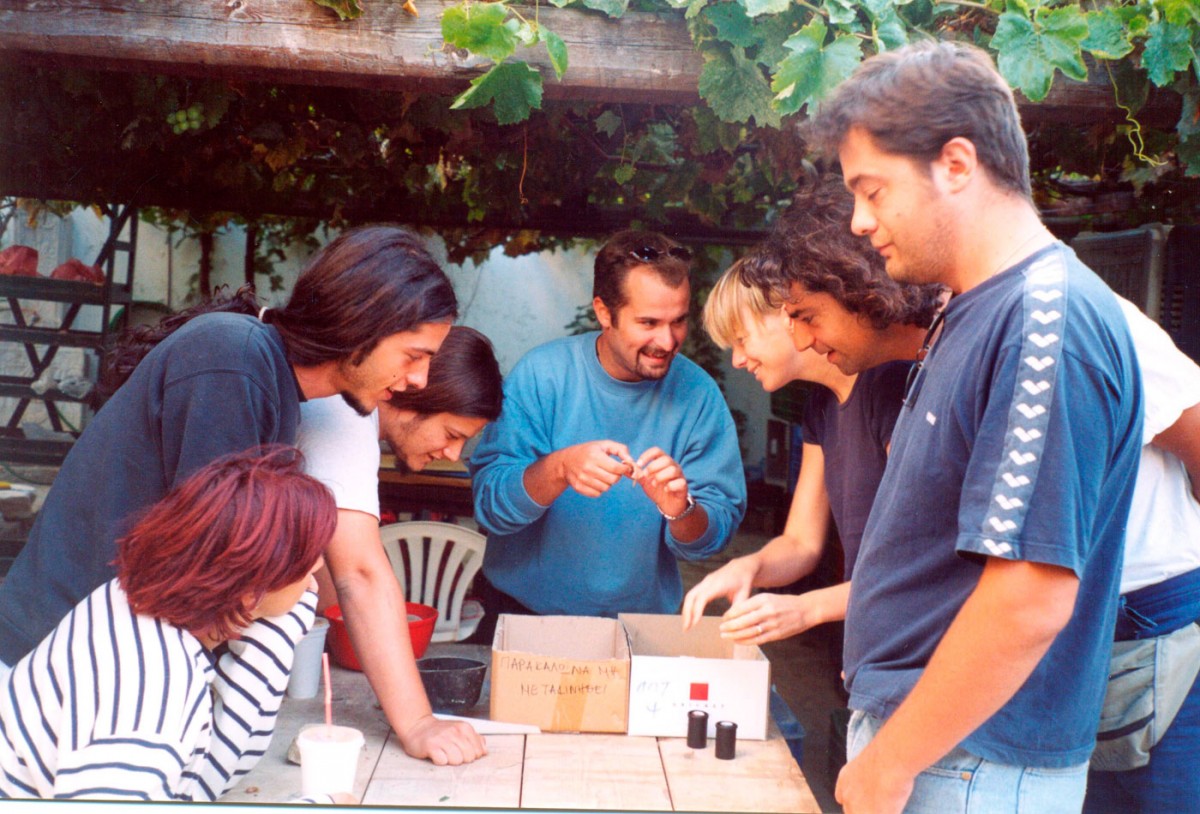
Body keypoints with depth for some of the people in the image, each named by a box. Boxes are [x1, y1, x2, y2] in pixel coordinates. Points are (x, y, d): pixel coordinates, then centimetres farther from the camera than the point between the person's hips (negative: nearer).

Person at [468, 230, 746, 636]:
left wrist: (681, 509, -24)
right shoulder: (541, 374, -6)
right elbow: (489, 504, -11)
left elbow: (715, 534, -2)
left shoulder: (699, 396, -2)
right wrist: (559, 469, -29)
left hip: (640, 617, 2)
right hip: (524, 610, -1)